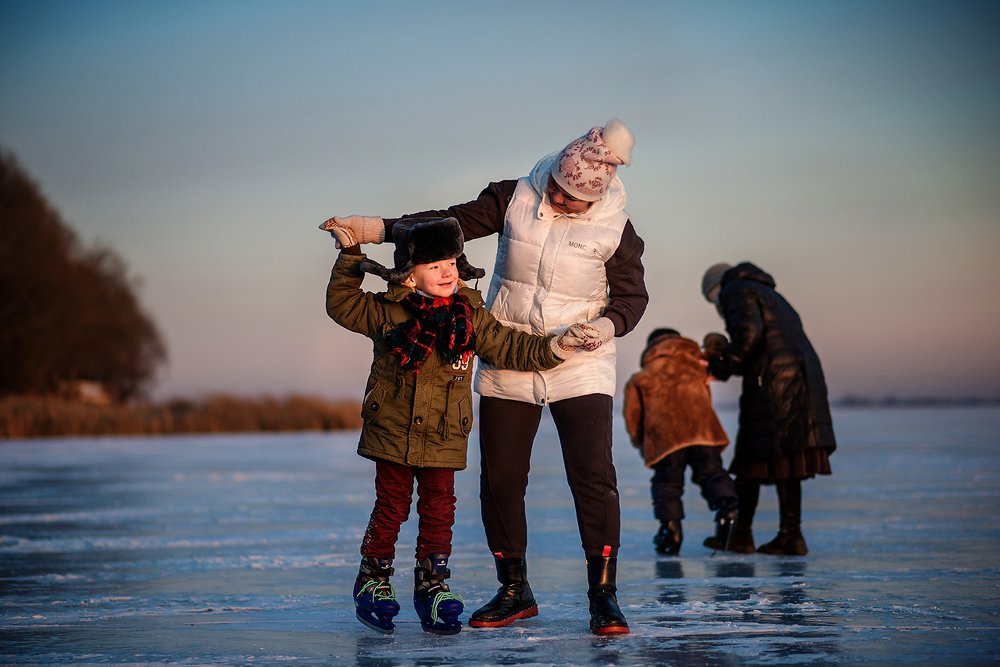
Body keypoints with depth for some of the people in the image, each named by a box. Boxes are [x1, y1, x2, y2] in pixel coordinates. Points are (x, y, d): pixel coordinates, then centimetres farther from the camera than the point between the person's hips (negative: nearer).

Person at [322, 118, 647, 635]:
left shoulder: (616, 228, -7)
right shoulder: (515, 197, -3)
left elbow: (631, 296, 2)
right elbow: (453, 222, -3)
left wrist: (605, 327, -20)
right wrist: (377, 228, -12)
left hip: (580, 369, -2)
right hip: (506, 365, 3)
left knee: (593, 478, -13)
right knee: (500, 481, 6)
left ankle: (603, 596, -4)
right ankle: (514, 591, 21)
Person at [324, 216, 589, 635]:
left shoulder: (470, 316, 2)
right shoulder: (387, 312, -3)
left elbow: (509, 348, 8)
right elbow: (341, 304, 7)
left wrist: (554, 349, -2)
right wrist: (351, 258, 0)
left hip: (443, 439, 2)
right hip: (392, 432, -2)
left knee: (439, 509, 3)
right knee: (391, 506, 4)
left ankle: (433, 586, 15)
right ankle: (373, 582, 19)